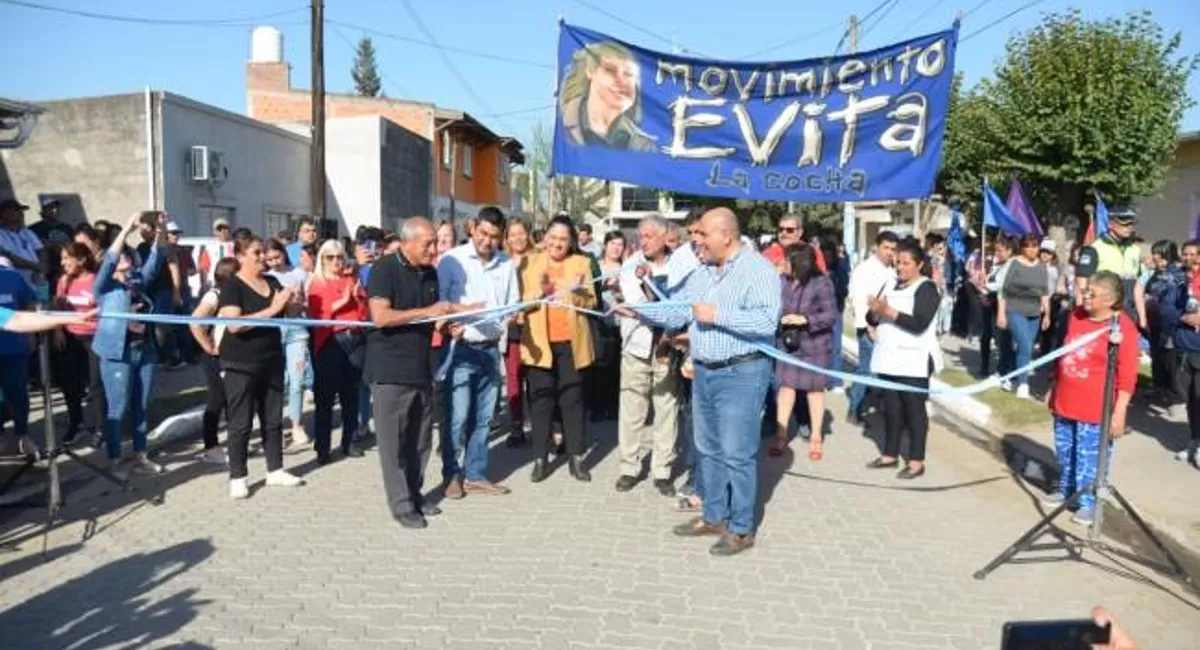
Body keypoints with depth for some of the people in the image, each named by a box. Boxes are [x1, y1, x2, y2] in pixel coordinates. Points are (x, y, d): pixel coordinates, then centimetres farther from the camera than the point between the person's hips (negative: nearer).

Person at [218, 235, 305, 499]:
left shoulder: (272, 281, 7)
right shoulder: (232, 286, -11)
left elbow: (291, 313, 14)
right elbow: (234, 324, -24)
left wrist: (291, 302, -10)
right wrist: (271, 309, -26)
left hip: (272, 361, 6)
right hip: (241, 365, -6)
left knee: (273, 419, 13)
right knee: (241, 423, 1)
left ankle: (275, 471, 23)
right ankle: (237, 478, 10)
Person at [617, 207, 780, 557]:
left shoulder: (758, 270, -13)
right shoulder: (701, 272, 12)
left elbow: (766, 321, -26)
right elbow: (675, 313, 12)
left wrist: (716, 315, -21)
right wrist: (636, 310, 0)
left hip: (741, 374, -8)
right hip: (704, 372, 9)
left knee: (737, 453, -2)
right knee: (708, 449, 16)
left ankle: (742, 528, 11)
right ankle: (714, 516, 30)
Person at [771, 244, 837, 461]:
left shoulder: (822, 283, -15)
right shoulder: (782, 281, -4)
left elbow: (831, 315, -15)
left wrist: (805, 319, -25)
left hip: (814, 344, -3)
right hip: (787, 343, 3)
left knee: (814, 388, 8)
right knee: (785, 385, 4)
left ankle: (816, 436, 22)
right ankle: (781, 433, 13)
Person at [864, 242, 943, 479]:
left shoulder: (926, 288, -7)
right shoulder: (891, 285, 14)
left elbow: (919, 324, -20)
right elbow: (877, 319, 14)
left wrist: (890, 311, -24)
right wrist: (875, 312, -9)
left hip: (913, 361, -7)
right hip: (889, 358, 7)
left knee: (914, 410, 0)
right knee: (891, 409, 12)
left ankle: (916, 462, 6)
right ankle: (890, 455, 22)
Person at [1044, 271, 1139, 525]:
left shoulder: (1123, 328, -14)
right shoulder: (1076, 316, 5)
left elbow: (1127, 377, -13)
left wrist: (1119, 413, -15)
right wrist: (1053, 389, 21)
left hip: (1095, 410, -6)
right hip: (1065, 403, 6)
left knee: (1089, 458, 2)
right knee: (1065, 451, 19)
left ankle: (1088, 502, 16)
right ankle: (1065, 489, 37)